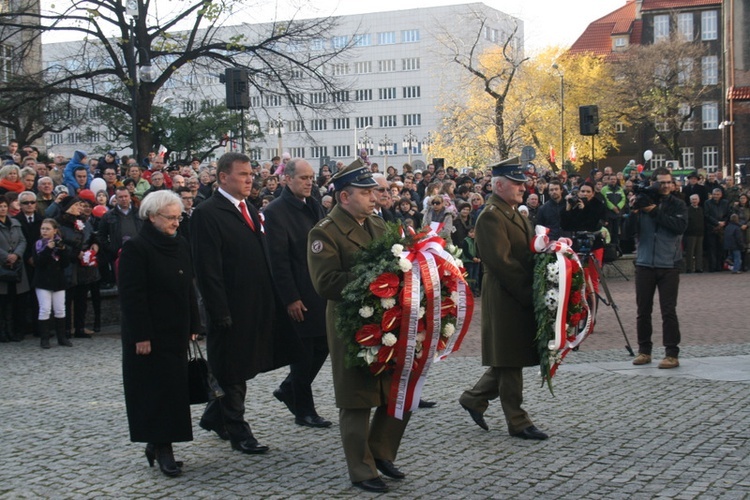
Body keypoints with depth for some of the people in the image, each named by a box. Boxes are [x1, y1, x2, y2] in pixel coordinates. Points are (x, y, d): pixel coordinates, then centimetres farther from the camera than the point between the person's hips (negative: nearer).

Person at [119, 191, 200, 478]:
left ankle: (157, 443, 16)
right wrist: (141, 336, -18)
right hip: (150, 335, -7)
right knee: (156, 387, -4)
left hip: (176, 333, 7)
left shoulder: (180, 246, 10)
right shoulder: (136, 248, -11)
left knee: (174, 386, 6)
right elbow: (131, 295, -15)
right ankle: (162, 448, 1)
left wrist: (192, 327, 11)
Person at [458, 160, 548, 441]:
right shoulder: (491, 217, -15)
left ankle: (474, 399, 29)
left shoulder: (515, 213, 17)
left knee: (510, 360, 15)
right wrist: (528, 292, -20)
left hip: (520, 298, 10)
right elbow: (502, 262, -21)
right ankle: (517, 422, 8)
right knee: (510, 361, 0)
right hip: (505, 299, -10)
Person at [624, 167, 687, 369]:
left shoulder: (678, 205, 4)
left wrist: (656, 212, -15)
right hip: (644, 264, 2)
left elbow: (681, 226, -13)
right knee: (643, 310, 7)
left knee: (668, 311, -4)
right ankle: (644, 350, 19)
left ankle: (672, 354, 1)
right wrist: (633, 212, -17)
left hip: (669, 265, -2)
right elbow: (630, 230, 0)